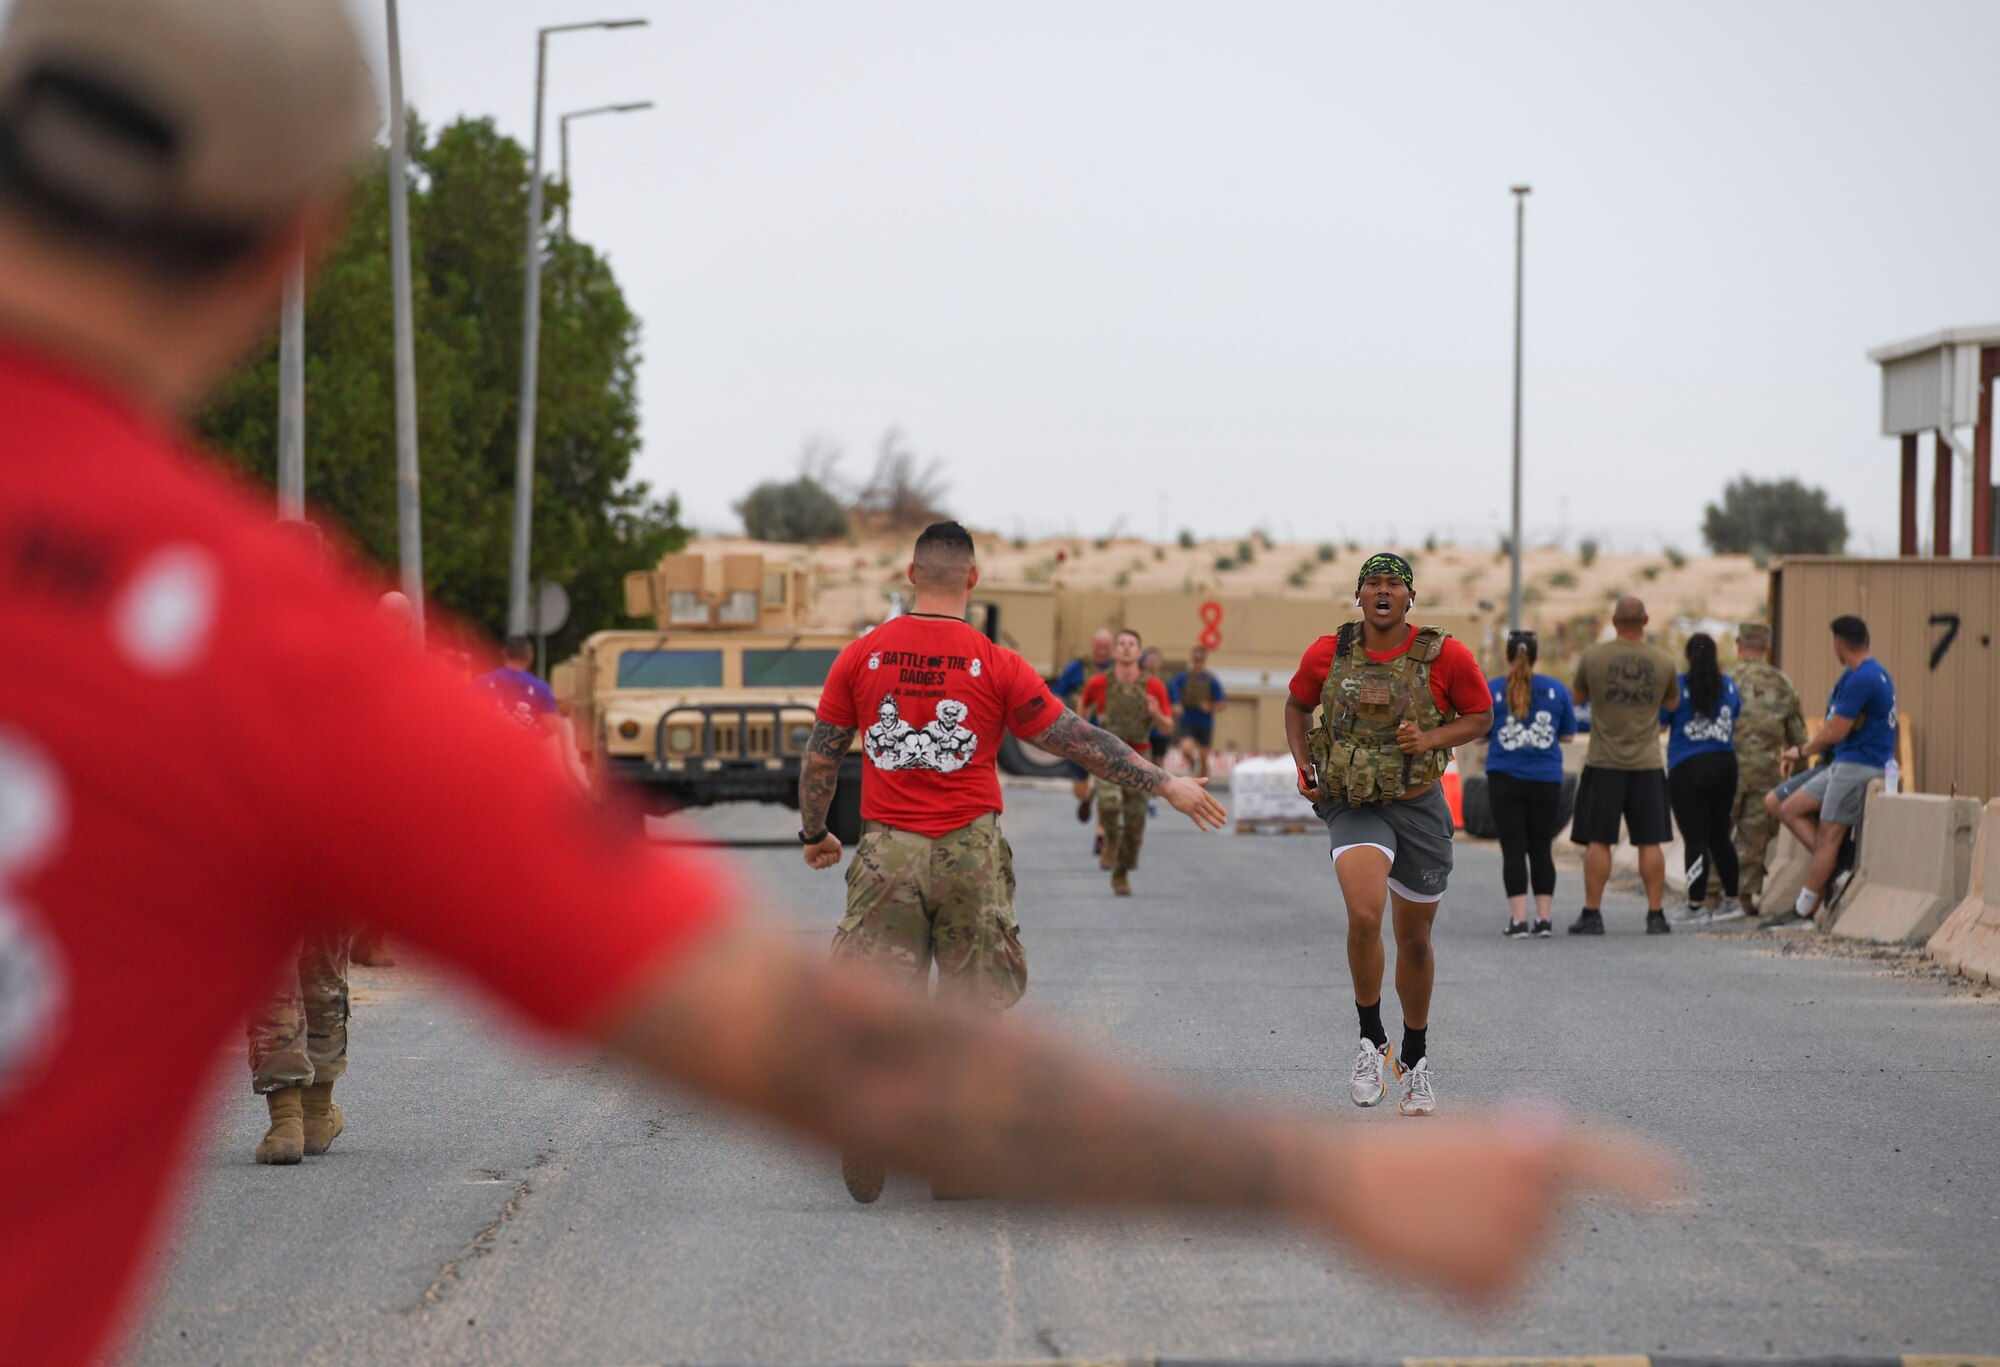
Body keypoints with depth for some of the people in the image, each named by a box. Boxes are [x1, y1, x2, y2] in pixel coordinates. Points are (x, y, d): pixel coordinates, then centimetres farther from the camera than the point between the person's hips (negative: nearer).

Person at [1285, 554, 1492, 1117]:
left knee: (1414, 939, 13)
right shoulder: (1328, 653, -3)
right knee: (1364, 916, -26)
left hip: (1418, 805, 1)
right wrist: (1303, 764, 1)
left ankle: (1415, 1060, 33)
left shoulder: (1445, 656, -7)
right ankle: (1371, 1043, -6)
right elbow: (1297, 705, 15)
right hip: (1352, 806, -1)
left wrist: (1432, 739, -13)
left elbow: (1479, 715, 5)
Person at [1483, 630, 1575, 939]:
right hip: (1546, 781, 1)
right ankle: (1543, 919, 9)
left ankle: (1518, 920, -6)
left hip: (1505, 779, -1)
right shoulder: (1556, 690, 2)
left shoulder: (1490, 690, -3)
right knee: (1542, 850, 11)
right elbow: (1568, 736, 9)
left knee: (1513, 850, 0)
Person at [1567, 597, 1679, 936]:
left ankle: (1592, 913, 2)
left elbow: (1577, 697, 10)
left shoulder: (1593, 657, -5)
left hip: (1603, 763, -1)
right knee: (1650, 842, 5)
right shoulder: (1663, 661, 0)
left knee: (1597, 840, 3)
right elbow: (1672, 703, 16)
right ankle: (1656, 914, 4)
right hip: (1647, 765, 1)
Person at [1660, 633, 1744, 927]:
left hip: (1687, 769, -5)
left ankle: (1697, 907, -2)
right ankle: (1731, 902, 21)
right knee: (1720, 835, 16)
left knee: (1695, 839, -3)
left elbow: (1660, 723, -7)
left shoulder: (1678, 685, -10)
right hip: (1725, 765, 5)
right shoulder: (1728, 685, 4)